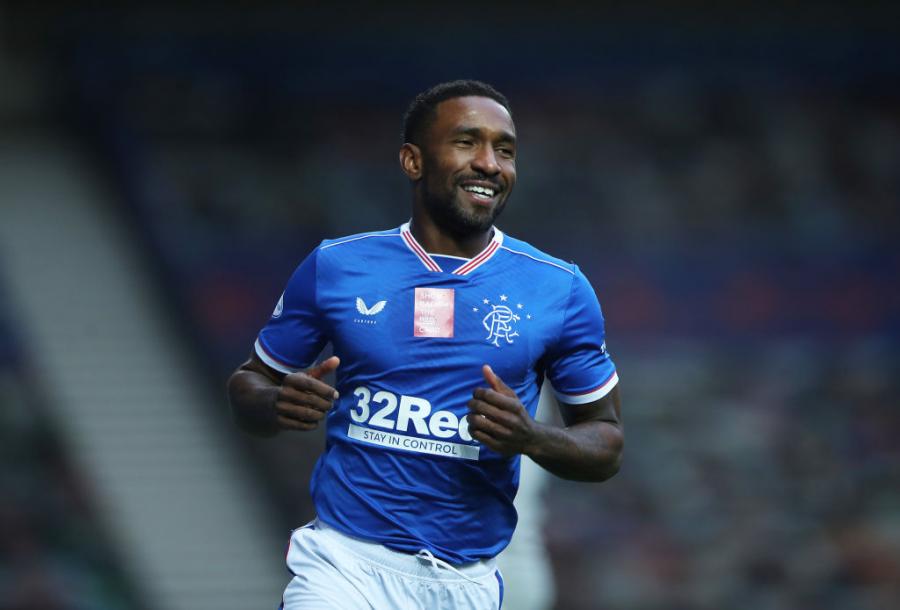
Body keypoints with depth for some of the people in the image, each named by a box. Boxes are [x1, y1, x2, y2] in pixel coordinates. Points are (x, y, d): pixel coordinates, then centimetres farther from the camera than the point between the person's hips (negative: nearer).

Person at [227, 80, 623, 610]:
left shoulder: (561, 288, 2)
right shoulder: (334, 267, 2)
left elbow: (606, 442, 7)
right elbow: (249, 385, 11)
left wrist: (531, 439, -14)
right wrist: (279, 405, -13)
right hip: (346, 561, -1)